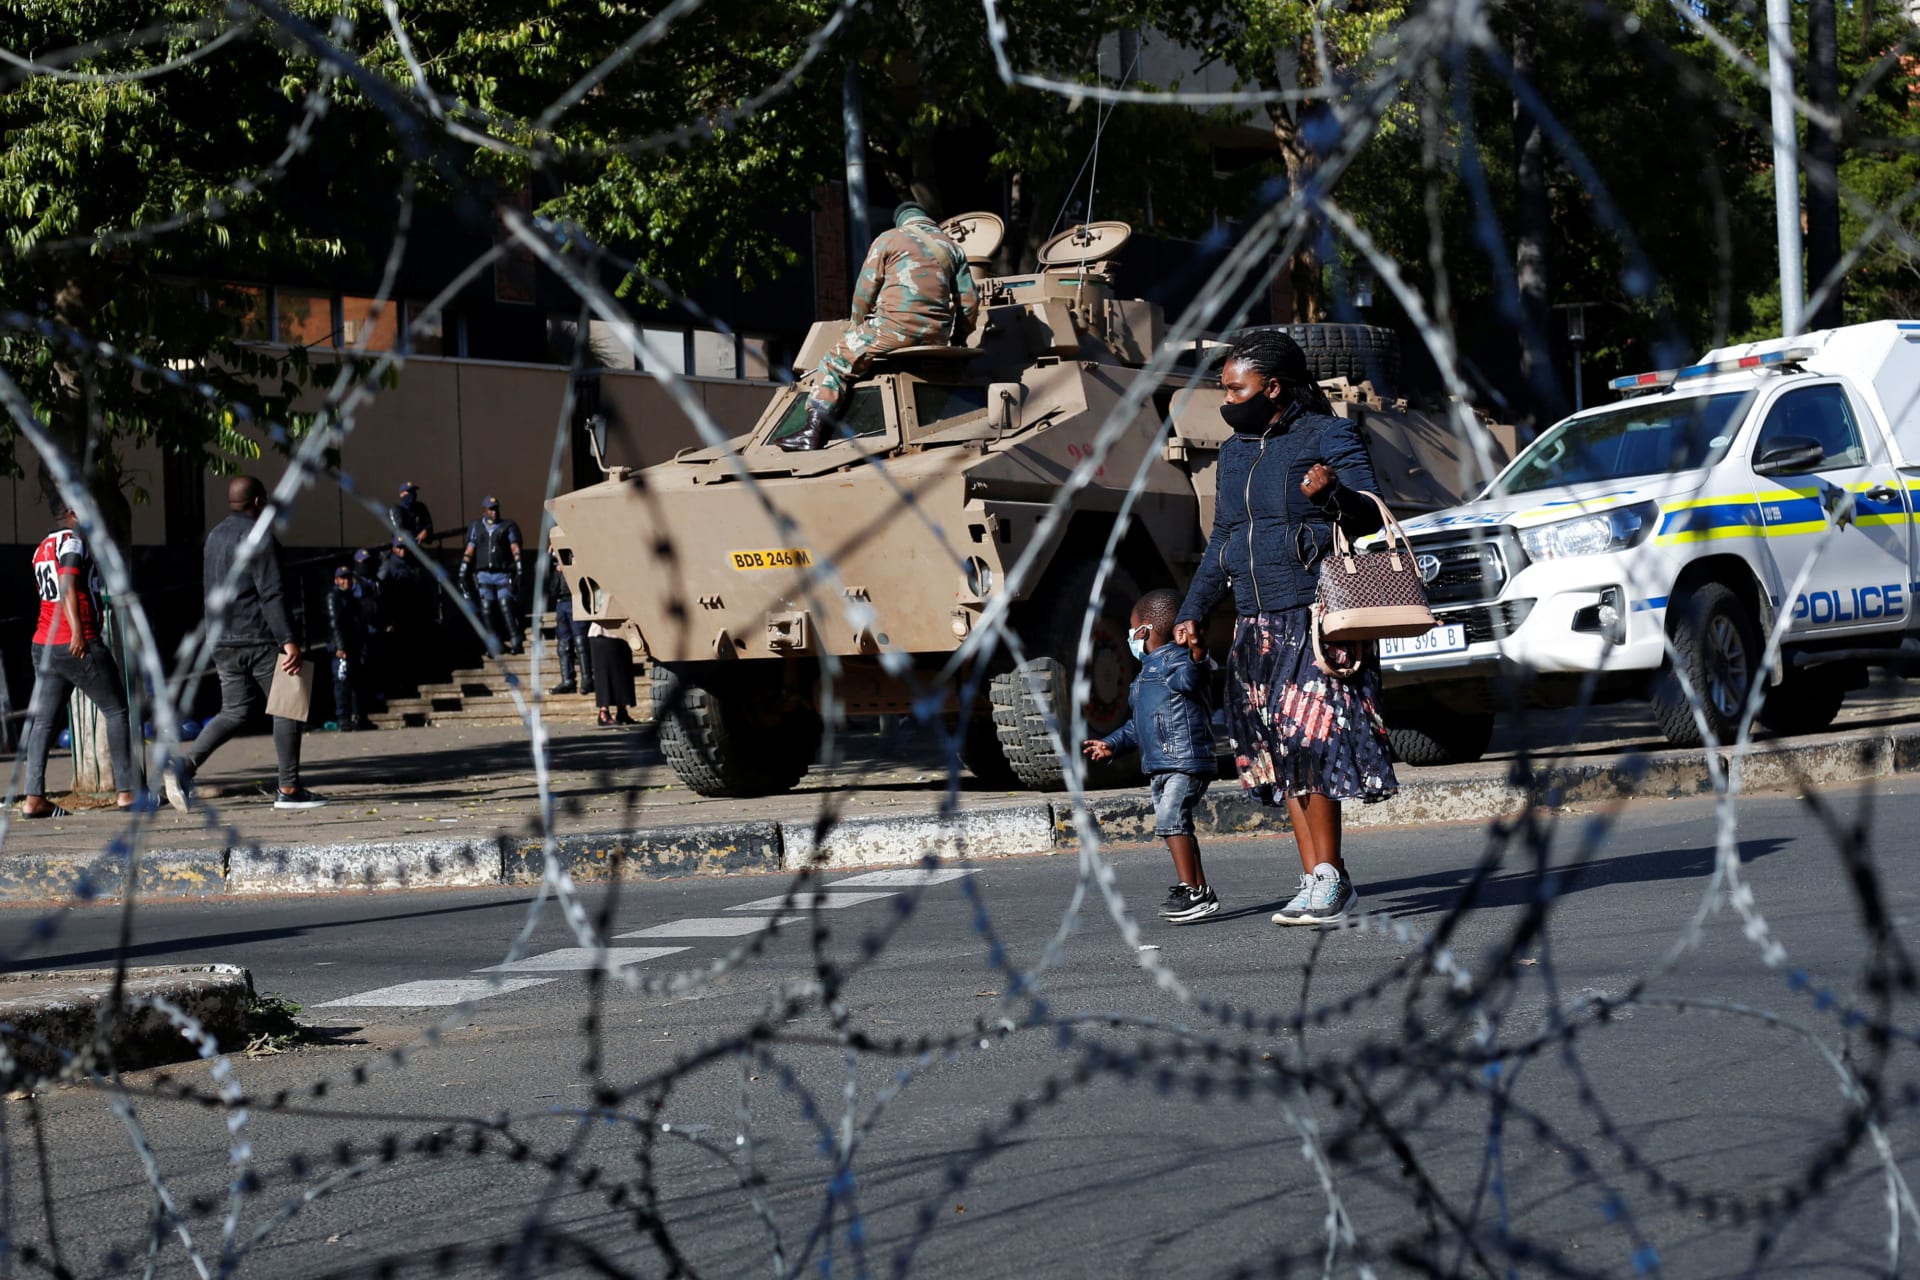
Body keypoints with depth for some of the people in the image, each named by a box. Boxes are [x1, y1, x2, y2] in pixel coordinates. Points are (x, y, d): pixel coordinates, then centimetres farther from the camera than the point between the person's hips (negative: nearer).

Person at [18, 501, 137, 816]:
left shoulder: (41, 549, 18)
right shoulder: (73, 543, -7)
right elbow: (68, 587, -20)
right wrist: (77, 630, -28)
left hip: (43, 645, 8)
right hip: (80, 645, -8)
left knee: (43, 721, 2)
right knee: (116, 712, 2)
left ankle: (34, 798, -6)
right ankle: (126, 791, 0)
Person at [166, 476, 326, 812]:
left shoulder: (214, 536, 16)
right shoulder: (258, 536, -11)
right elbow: (271, 593, -17)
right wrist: (288, 641, -20)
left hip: (223, 642, 8)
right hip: (259, 639, -8)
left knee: (235, 711, 10)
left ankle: (185, 764, -9)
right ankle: (289, 789, 2)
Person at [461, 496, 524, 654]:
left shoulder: (508, 527, 10)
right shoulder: (476, 527, 16)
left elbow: (515, 549, 1)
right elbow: (469, 551, 12)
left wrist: (519, 569, -10)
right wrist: (462, 572, 4)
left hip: (503, 574, -3)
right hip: (483, 574, 3)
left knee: (506, 607, -14)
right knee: (486, 611, -3)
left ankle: (515, 642, -13)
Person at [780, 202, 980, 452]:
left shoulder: (888, 239, 8)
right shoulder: (952, 248, 21)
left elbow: (864, 292, 6)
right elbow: (969, 302, 15)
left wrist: (858, 325, 20)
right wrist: (956, 338, 26)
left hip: (896, 327, -5)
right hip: (937, 335, 5)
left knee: (836, 362, 7)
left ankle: (814, 433, -3)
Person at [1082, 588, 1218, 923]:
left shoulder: (1176, 657, -8)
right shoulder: (1146, 672, 24)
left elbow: (1185, 679, -32)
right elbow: (1139, 724, 31)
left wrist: (1197, 657, -51)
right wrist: (1112, 744, 25)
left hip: (1186, 760, -11)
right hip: (1159, 766, 11)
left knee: (1170, 818, -20)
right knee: (1177, 825, 11)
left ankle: (1190, 891, -21)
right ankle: (1202, 893, 16)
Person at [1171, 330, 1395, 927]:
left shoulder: (1328, 435, -2)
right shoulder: (1233, 453, 18)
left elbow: (1372, 517, -9)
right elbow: (1220, 543, 23)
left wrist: (1334, 494, -30)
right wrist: (1192, 613, 16)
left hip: (1316, 618, -7)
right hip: (1257, 626, 7)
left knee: (1310, 743, -13)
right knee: (1276, 755, 3)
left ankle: (1329, 875, -5)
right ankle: (1318, 881, 7)